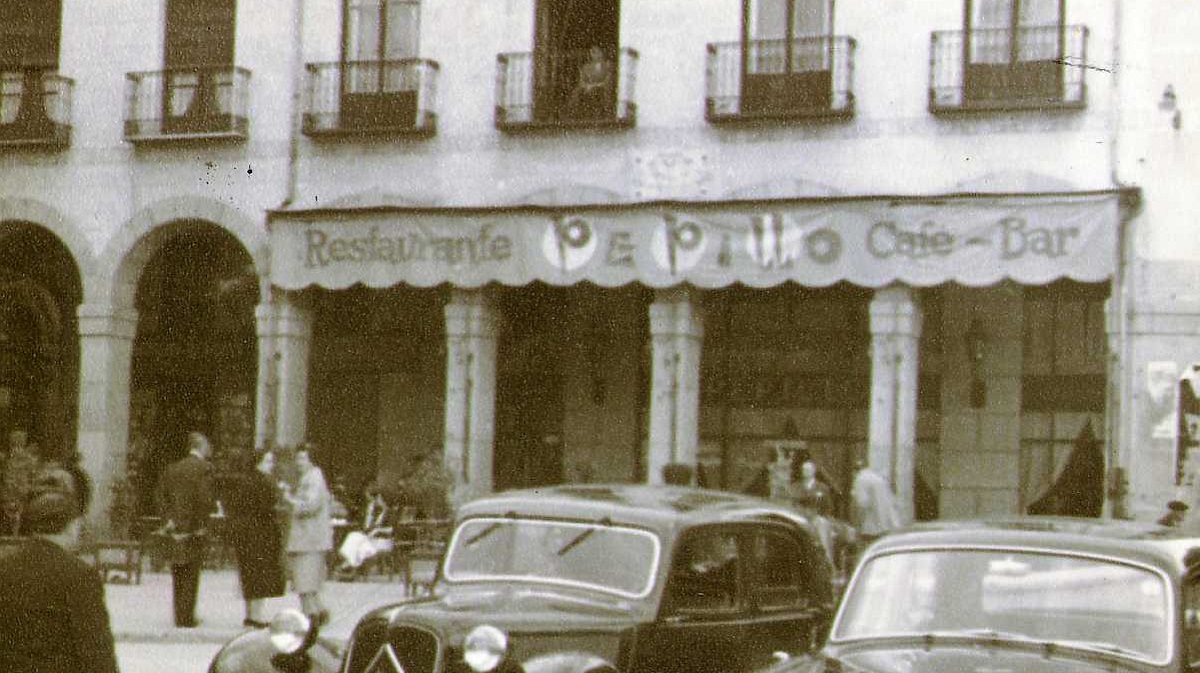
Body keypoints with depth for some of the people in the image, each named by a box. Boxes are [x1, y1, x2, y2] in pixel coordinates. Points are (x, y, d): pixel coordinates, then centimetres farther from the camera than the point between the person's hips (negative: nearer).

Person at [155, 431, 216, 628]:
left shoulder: (172, 468, 10)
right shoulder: (204, 468, -9)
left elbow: (162, 496, 6)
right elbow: (205, 499, -18)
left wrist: (169, 519, 4)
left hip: (174, 530, 5)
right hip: (195, 530, -5)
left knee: (178, 577, 13)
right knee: (191, 576, 0)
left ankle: (180, 616, 16)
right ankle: (187, 617, 0)